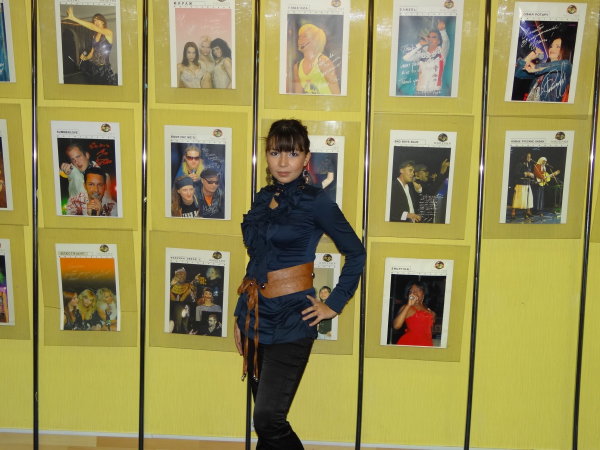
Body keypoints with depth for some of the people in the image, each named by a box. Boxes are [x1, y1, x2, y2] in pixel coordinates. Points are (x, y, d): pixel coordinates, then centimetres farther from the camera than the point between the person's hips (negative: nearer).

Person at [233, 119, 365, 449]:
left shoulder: (315, 201, -9)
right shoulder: (263, 199, 9)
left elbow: (355, 252, -4)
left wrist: (335, 304, -5)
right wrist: (240, 315, 15)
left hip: (290, 320, -6)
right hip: (256, 315, 6)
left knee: (268, 419, -10)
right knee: (266, 420, 12)